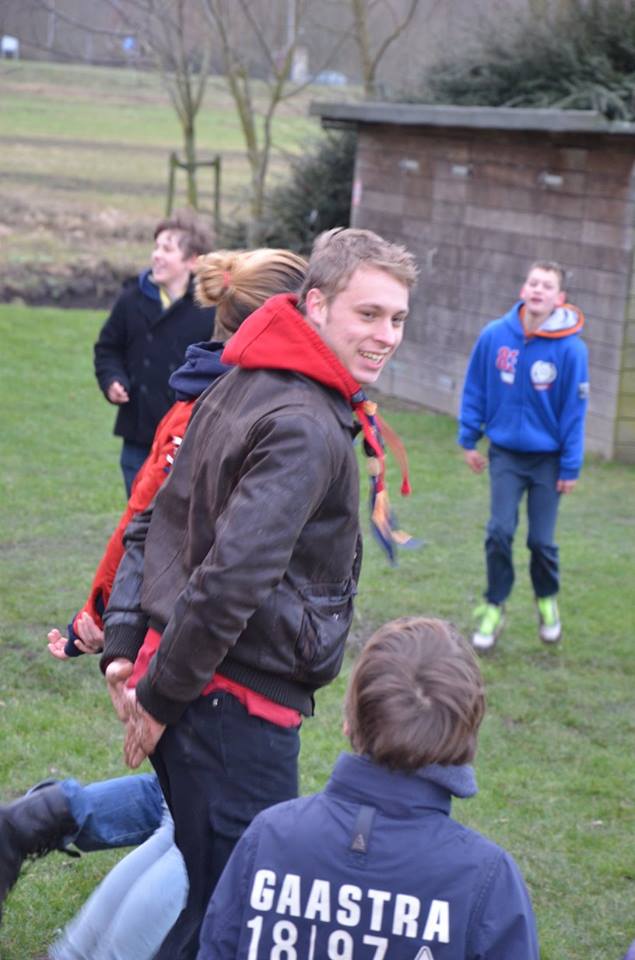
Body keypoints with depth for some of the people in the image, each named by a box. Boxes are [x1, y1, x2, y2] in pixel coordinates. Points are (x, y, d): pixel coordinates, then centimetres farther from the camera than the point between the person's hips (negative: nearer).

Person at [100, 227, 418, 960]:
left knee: (213, 891, 22)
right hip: (238, 707, -10)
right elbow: (232, 575, -28)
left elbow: (151, 526, 15)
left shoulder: (238, 389, 11)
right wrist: (161, 694, -17)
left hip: (189, 692, 10)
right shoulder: (308, 429, -20)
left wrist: (124, 647, 11)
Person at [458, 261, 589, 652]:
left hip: (548, 458, -1)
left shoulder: (571, 349, -14)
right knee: (500, 532, -6)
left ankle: (547, 601, 31)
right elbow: (475, 389, 3)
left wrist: (571, 467, -6)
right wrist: (469, 439, 4)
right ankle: (494, 608, 10)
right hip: (505, 454, 1)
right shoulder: (495, 335, -9)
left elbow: (574, 410, -8)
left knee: (541, 540, 5)